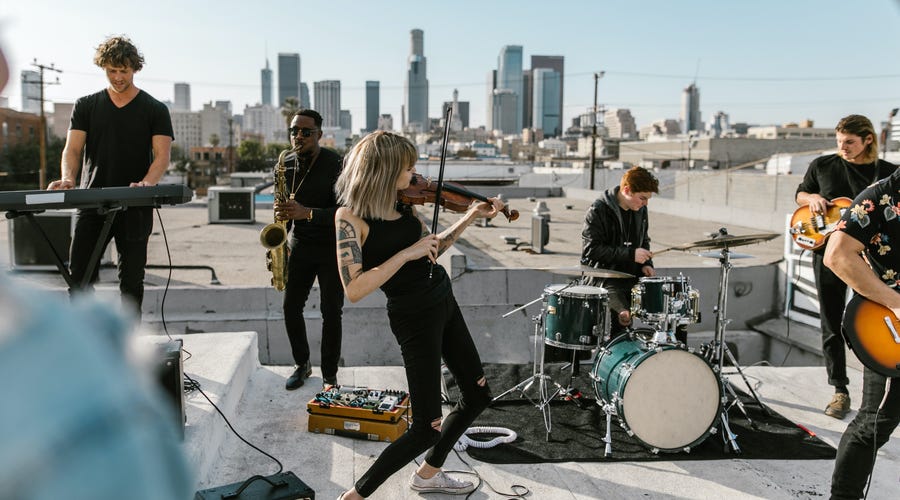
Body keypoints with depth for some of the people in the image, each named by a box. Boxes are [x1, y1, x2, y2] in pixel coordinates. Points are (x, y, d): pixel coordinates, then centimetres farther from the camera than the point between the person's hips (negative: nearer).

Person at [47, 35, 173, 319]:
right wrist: (68, 179, -20)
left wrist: (146, 183, -26)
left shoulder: (155, 110, 5)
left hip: (135, 207, -2)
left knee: (131, 280, 4)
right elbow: (72, 149, 2)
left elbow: (162, 156, -5)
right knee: (79, 276, -4)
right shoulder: (85, 106, 11)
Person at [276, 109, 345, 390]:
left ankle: (330, 375, 11)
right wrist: (282, 213, -4)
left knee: (331, 312, -2)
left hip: (332, 246, -5)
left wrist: (307, 213, -35)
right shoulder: (287, 165, 2)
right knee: (291, 306, 5)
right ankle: (302, 365, 24)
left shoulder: (334, 164, -15)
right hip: (300, 243, 5)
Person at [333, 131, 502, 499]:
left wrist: (471, 217, 10)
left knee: (478, 395, 19)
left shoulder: (402, 203, 3)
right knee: (428, 427, -4)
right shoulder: (350, 215, -18)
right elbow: (354, 290, -25)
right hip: (415, 318, -8)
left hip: (444, 303, 8)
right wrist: (406, 253, -27)